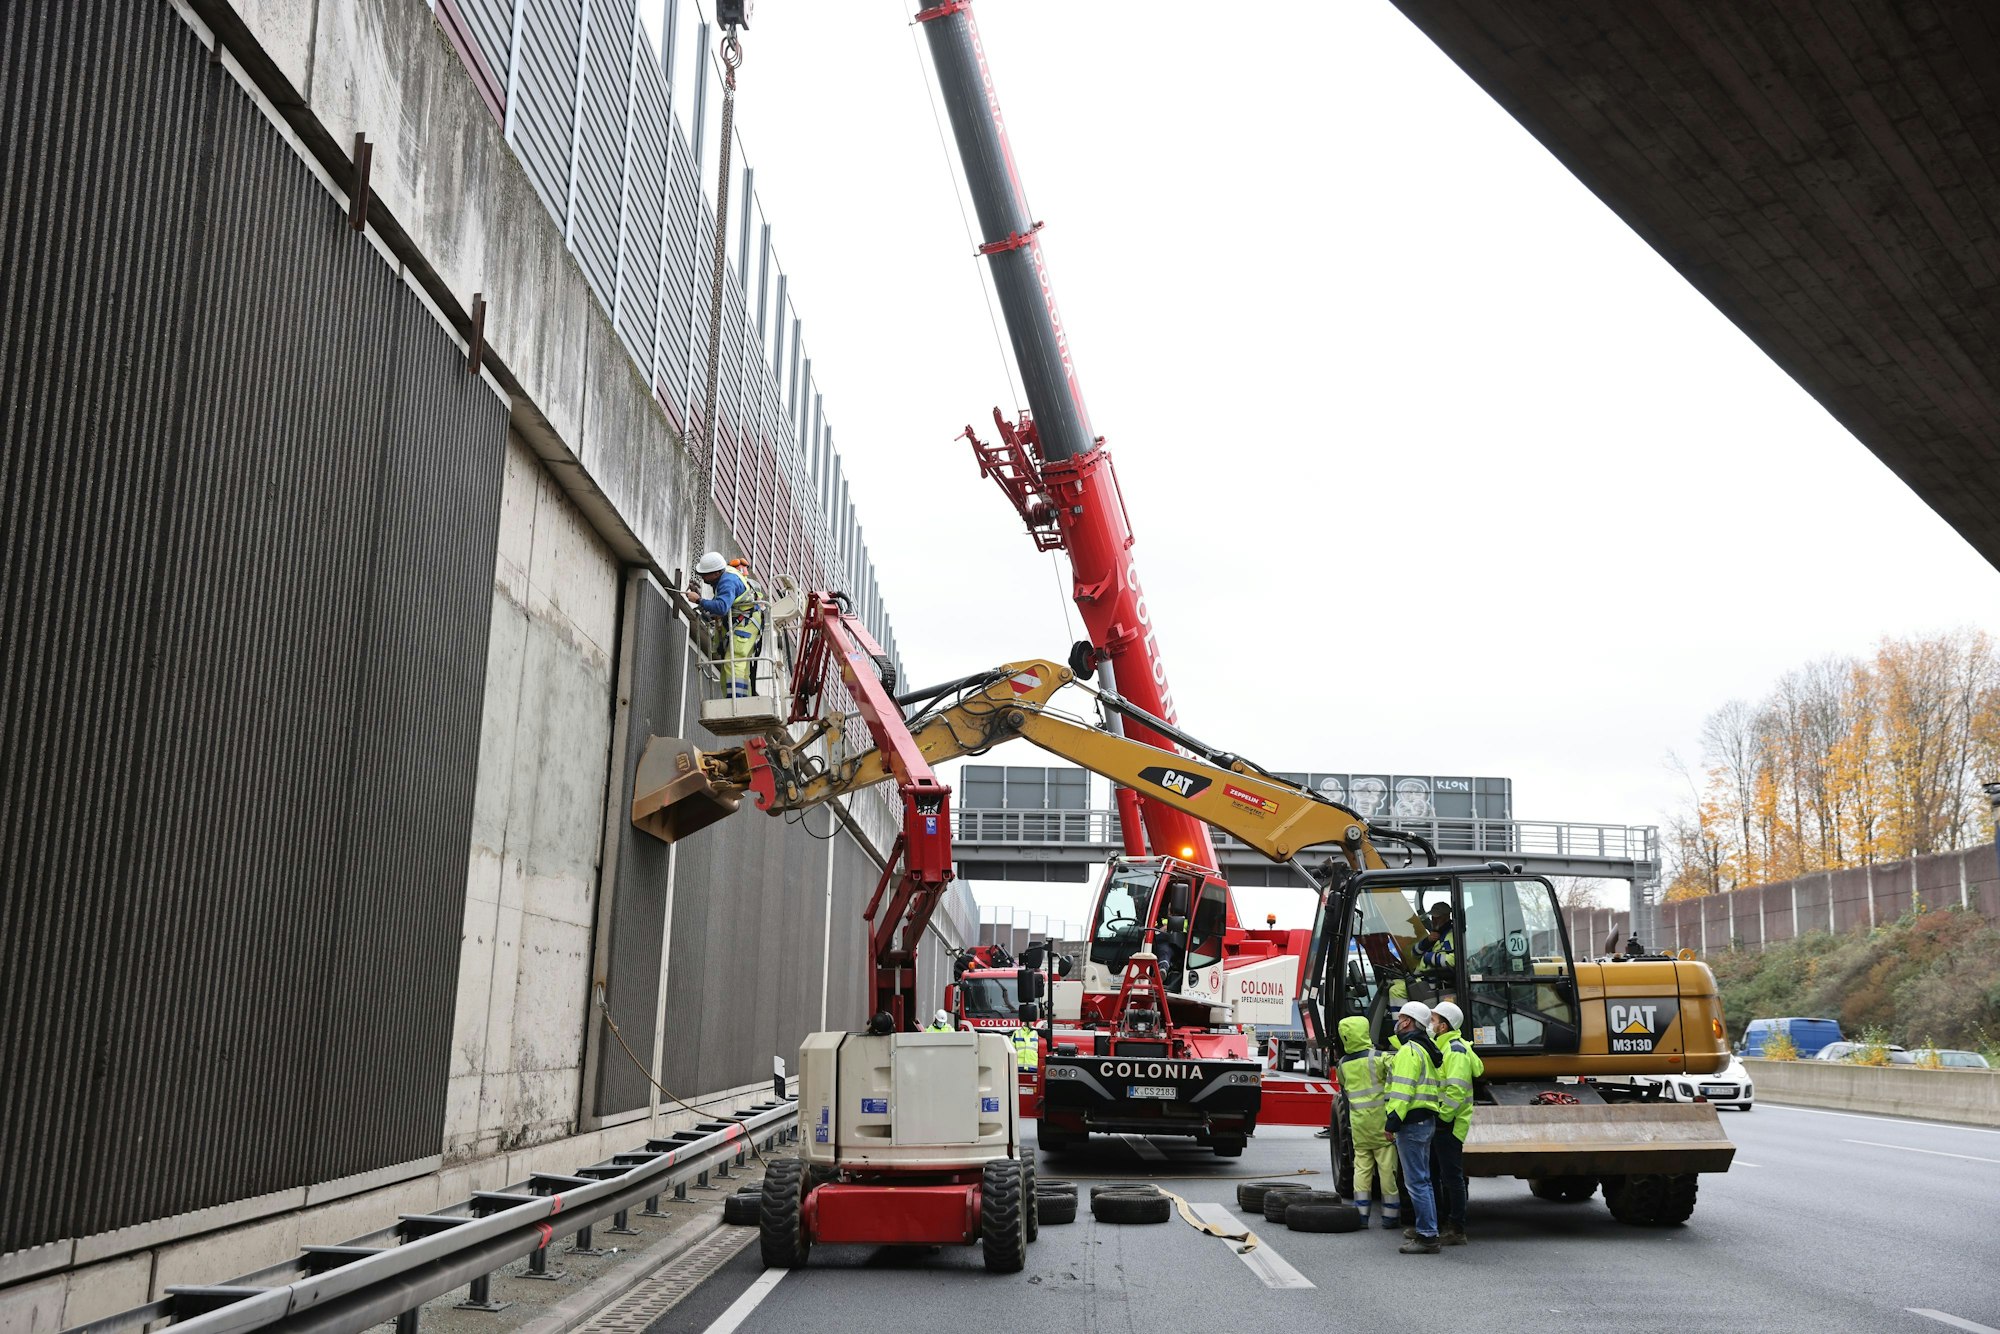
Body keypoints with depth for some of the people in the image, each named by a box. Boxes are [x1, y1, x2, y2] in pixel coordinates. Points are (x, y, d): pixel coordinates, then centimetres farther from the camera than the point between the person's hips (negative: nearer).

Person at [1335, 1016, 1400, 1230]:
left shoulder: (1343, 1064, 7)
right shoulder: (1379, 1058, -8)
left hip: (1358, 1122, 4)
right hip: (1380, 1120, -4)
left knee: (1361, 1166, 9)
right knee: (1387, 1167, 2)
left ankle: (1360, 1213, 6)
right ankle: (1390, 1214, 6)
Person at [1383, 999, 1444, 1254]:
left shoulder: (1409, 1051, -14)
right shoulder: (1426, 1048, 17)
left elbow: (1403, 1090, -22)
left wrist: (1392, 1121, -22)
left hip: (1412, 1121, -10)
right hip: (1427, 1120, 10)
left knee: (1415, 1181, -8)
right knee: (1423, 1178, 20)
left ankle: (1427, 1237, -8)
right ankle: (1426, 1227, 30)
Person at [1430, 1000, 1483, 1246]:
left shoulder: (1456, 1050, -15)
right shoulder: (1440, 1047, 17)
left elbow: (1456, 1090, -24)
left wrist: (1443, 1116, -21)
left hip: (1449, 1124, -10)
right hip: (1440, 1123, 10)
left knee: (1452, 1176, -6)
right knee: (1443, 1175, 15)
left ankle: (1456, 1230, -2)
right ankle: (1442, 1223, 23)